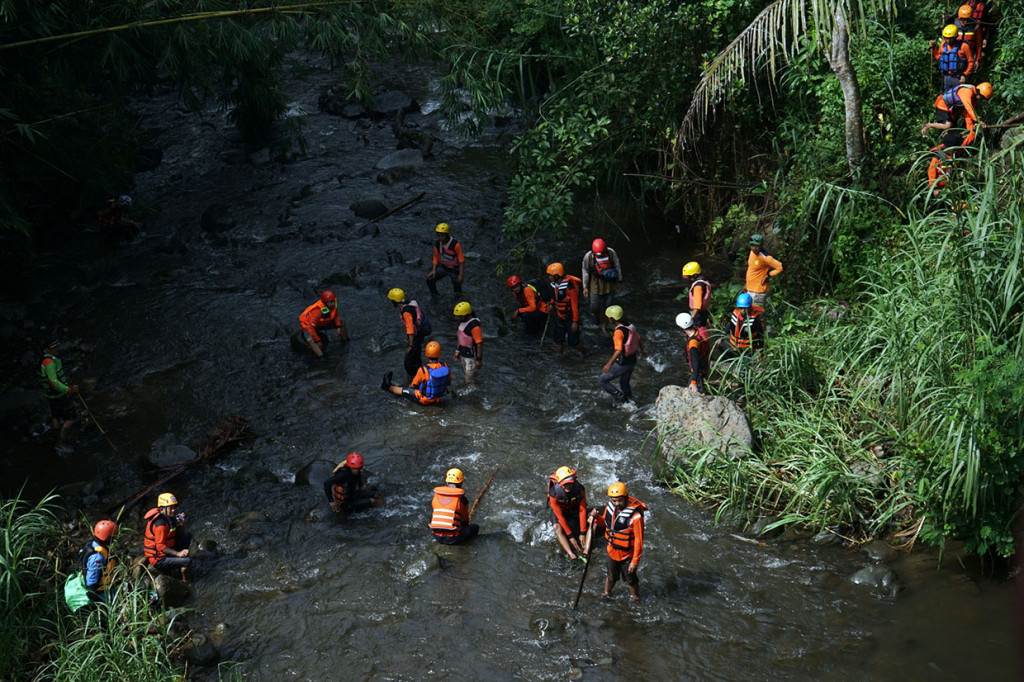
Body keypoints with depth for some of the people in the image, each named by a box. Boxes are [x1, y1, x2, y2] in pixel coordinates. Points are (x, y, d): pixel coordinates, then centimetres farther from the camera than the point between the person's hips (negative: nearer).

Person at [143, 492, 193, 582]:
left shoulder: (169, 517, 3)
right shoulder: (161, 523, -26)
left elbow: (180, 534, 10)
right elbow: (160, 547, -27)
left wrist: (181, 525, -11)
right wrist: (178, 553, -26)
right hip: (158, 559, -10)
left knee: (188, 535, 13)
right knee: (188, 561, -25)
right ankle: (185, 581, 0)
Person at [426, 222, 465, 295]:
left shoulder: (455, 245, -25)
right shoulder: (437, 244, -10)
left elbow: (461, 260, -18)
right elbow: (436, 257, 7)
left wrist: (460, 275, -19)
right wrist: (433, 270, -2)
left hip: (454, 269, -4)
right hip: (443, 267, 4)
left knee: (457, 288, 1)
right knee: (429, 280, -6)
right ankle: (435, 296, 15)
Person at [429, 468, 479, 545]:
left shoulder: (436, 495, 4)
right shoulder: (462, 499, -7)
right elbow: (465, 518, 10)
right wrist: (466, 525, 34)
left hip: (436, 536, 4)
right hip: (452, 538, -4)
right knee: (475, 527, 15)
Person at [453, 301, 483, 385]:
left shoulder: (474, 326, -27)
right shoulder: (462, 322, 1)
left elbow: (479, 344, -23)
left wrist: (479, 359, -20)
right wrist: (457, 351, 17)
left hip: (472, 356, -9)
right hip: (463, 354, 9)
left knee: (470, 379, -3)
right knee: (467, 374, 22)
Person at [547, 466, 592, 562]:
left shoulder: (580, 489, -29)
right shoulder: (554, 493, -33)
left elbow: (582, 510, -21)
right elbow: (559, 515, -27)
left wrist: (582, 533, -23)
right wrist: (570, 536, -27)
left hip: (575, 509, 2)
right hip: (560, 510, -2)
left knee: (590, 522, -23)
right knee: (557, 528, -32)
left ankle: (585, 553, -34)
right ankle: (572, 556, -43)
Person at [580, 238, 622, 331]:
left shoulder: (611, 253, -16)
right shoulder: (588, 257, -18)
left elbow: (617, 267, -1)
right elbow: (585, 272, -5)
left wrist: (619, 282, 7)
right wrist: (585, 287, 0)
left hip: (609, 285, 1)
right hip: (595, 285, -1)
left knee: (607, 307, 10)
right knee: (595, 307, 4)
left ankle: (604, 328, 28)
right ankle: (596, 316, 41)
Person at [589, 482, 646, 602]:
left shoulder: (635, 516, -31)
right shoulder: (610, 507, -11)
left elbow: (639, 540, -24)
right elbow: (605, 523, 8)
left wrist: (635, 561, -21)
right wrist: (597, 517, -14)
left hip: (627, 555, -5)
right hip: (612, 551, 5)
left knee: (630, 578, 19)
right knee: (611, 576, 28)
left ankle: (635, 597, 43)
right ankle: (606, 593, 51)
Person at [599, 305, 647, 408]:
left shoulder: (618, 331, -26)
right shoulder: (630, 326, 0)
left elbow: (618, 351, -33)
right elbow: (639, 339, 16)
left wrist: (608, 364, -30)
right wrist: (642, 350, 34)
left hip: (622, 364, -8)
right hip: (632, 361, 8)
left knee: (602, 380, 4)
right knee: (624, 382, 28)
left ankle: (619, 396, 5)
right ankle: (629, 401, 39)